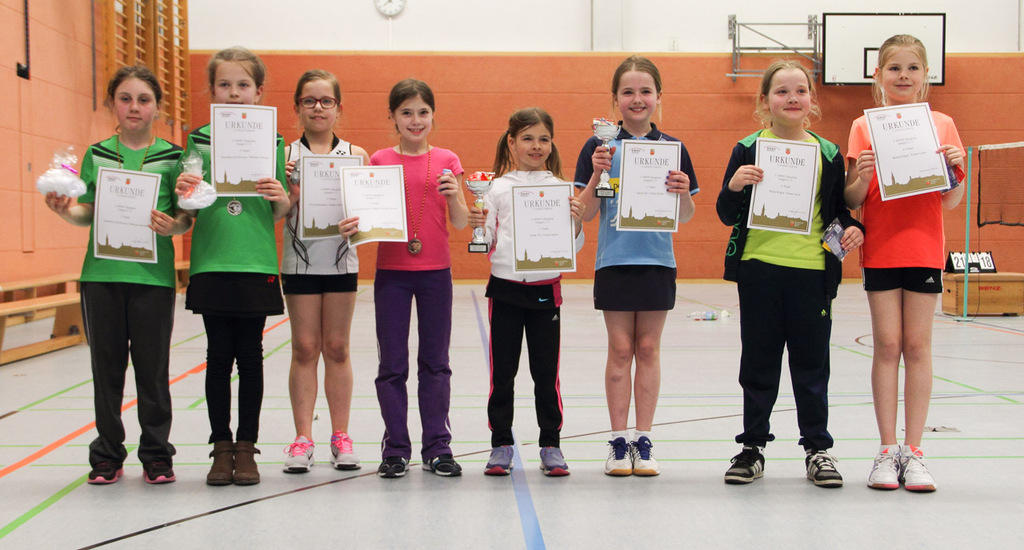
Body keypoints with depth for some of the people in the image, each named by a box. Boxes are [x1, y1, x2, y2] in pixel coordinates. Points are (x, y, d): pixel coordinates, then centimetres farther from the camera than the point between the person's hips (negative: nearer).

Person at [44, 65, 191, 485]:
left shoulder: (171, 157, 3)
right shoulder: (97, 155, 8)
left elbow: (187, 219, 3)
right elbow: (87, 215, 10)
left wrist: (172, 226, -18)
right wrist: (64, 211, -10)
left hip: (153, 275, -2)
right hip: (102, 274, 2)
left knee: (153, 368, 4)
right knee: (106, 366, 8)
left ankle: (156, 454, 16)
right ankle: (108, 455, 20)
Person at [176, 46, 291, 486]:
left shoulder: (271, 142, 5)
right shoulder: (199, 140, 5)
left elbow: (280, 214, 7)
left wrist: (281, 198, -15)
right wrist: (183, 193, -15)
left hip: (256, 264, 0)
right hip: (211, 263, 0)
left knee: (250, 357, 4)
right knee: (219, 357, 4)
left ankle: (246, 448, 13)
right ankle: (221, 448, 14)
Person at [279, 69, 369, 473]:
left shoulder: (356, 155, 4)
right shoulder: (285, 156, 1)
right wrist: (292, 192, -19)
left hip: (342, 262, 1)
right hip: (299, 262, -1)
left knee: (337, 348, 7)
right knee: (304, 349, 3)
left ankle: (341, 437, 15)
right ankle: (303, 438, 10)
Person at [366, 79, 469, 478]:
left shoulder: (446, 161, 4)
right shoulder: (379, 161, 2)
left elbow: (460, 222, 2)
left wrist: (454, 195, -16)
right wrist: (353, 225, -17)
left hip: (435, 271, 1)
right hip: (391, 270, 0)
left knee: (435, 362, 7)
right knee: (392, 365, 3)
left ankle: (437, 447, 15)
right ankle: (395, 449, 13)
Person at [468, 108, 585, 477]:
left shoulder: (560, 189, 5)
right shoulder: (498, 188, 4)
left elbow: (574, 245, 5)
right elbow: (486, 242, 4)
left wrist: (576, 221, -14)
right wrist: (478, 225, -15)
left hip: (546, 289, 0)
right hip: (505, 288, 0)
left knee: (546, 371, 5)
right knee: (502, 370, 4)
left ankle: (551, 446, 15)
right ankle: (501, 445, 14)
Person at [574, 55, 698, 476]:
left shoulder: (673, 148, 4)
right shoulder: (600, 148, 0)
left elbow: (685, 217, 7)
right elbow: (585, 213, -2)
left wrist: (682, 193, -13)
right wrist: (597, 174, -16)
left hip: (657, 260, 1)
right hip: (614, 260, -1)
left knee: (648, 348, 6)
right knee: (620, 350, 3)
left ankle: (643, 440, 14)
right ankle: (619, 441, 11)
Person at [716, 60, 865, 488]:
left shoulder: (828, 153, 7)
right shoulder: (748, 150, 1)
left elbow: (840, 208, 14)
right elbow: (728, 216, 1)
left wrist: (853, 227, -6)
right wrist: (734, 187, -18)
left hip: (812, 271, 1)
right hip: (759, 268, -1)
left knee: (812, 363, 7)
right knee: (758, 363, 8)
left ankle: (817, 448, 19)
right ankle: (753, 446, 19)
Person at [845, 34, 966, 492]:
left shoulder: (942, 125, 6)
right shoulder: (865, 127, 4)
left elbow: (951, 202, 6)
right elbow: (853, 200, 1)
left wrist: (953, 168, -12)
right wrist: (861, 176, -19)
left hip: (924, 248, 1)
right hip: (880, 249, 0)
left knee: (917, 346, 2)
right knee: (886, 345, 0)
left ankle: (913, 451, 8)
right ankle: (887, 450, 8)